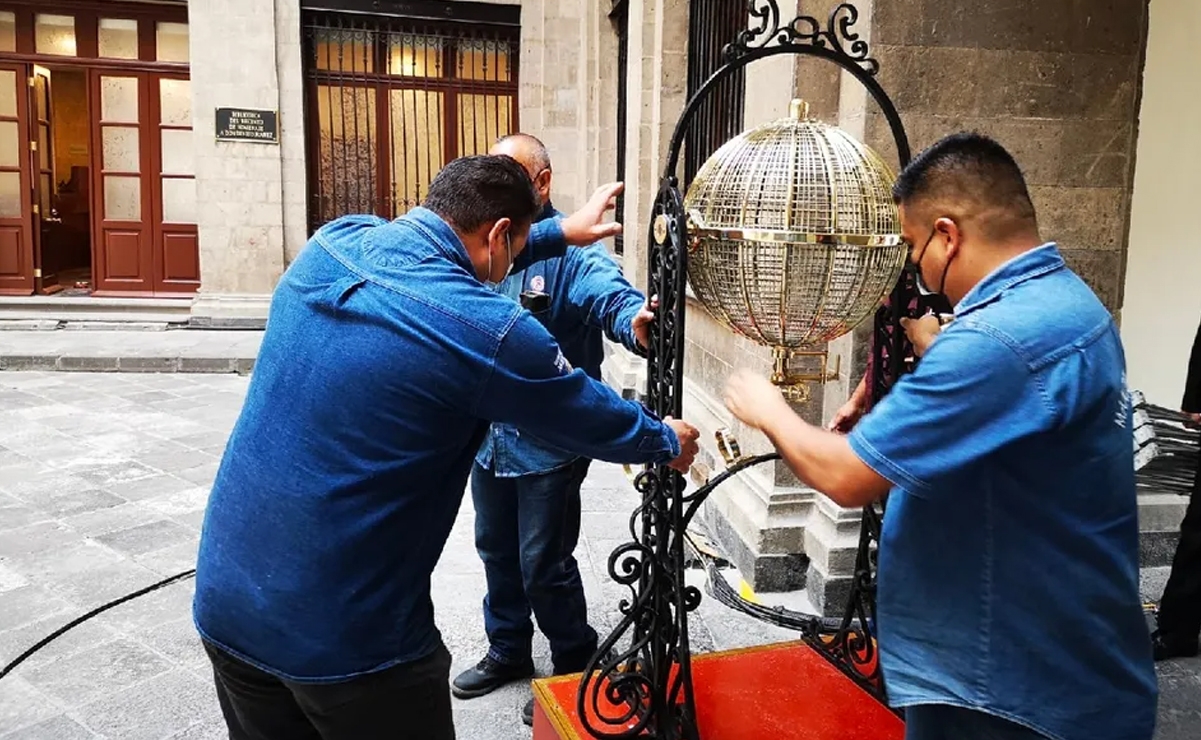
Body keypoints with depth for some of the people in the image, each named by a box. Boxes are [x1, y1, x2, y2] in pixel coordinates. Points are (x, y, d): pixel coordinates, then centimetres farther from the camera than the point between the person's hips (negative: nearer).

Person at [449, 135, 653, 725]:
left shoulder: (572, 253, -15)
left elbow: (613, 294, -34)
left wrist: (634, 322, -56)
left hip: (548, 446, -7)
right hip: (490, 438, 7)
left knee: (543, 565, 4)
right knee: (497, 551, 20)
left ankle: (575, 667, 28)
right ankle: (508, 651, 43)